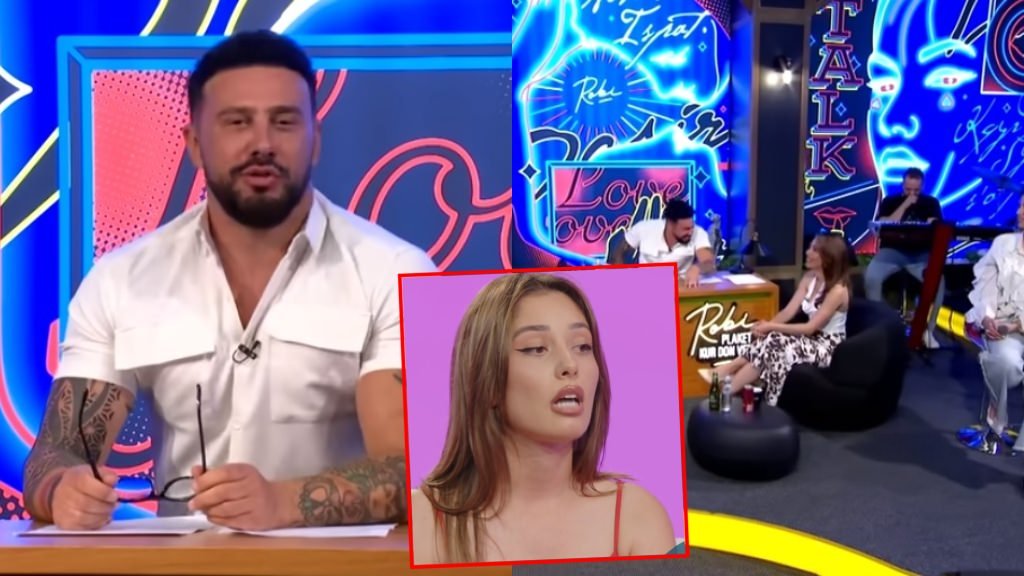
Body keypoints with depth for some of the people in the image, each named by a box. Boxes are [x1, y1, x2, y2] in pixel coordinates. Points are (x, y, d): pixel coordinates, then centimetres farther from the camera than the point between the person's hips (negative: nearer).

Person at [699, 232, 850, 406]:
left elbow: (810, 327, -21)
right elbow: (789, 311, -1)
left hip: (828, 345, -7)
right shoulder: (809, 278, 4)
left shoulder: (838, 290, -21)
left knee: (772, 347, -28)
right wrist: (767, 325, -20)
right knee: (769, 341, -21)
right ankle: (723, 373, -22)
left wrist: (771, 327, -23)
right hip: (813, 338, 7)